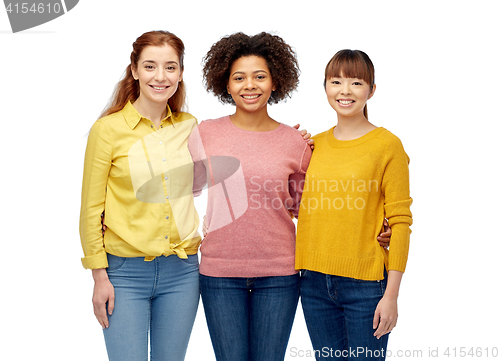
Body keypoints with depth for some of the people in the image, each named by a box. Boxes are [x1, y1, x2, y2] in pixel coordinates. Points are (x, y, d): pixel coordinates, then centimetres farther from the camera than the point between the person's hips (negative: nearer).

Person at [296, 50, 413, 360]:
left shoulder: (387, 145, -5)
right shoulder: (314, 145, 9)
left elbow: (400, 222, -8)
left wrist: (391, 295, -12)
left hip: (365, 286, -4)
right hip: (315, 282, 5)